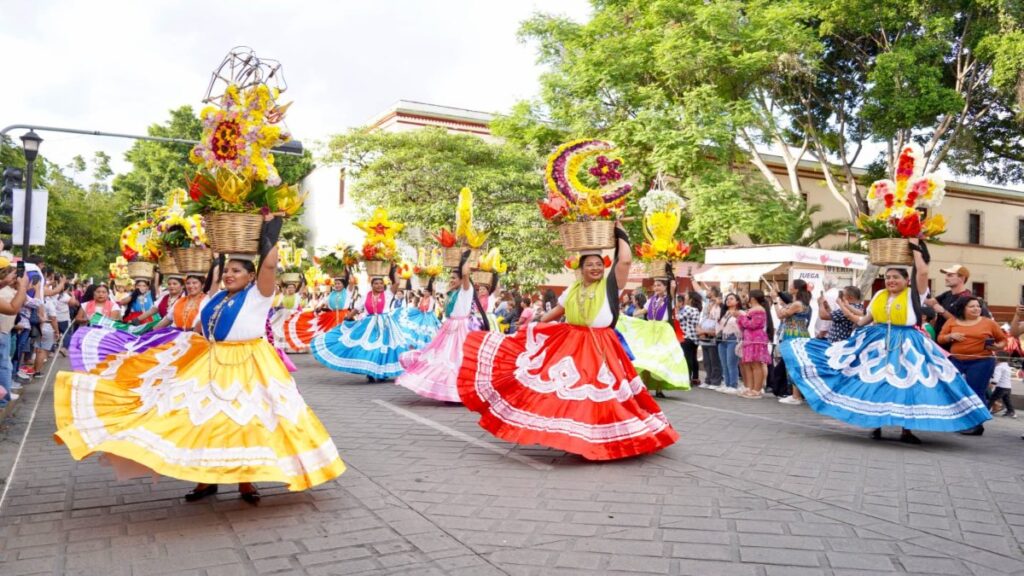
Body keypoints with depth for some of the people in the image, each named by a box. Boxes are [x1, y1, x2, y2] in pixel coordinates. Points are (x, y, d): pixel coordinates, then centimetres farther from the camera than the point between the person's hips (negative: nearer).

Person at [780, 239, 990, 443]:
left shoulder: (914, 295, -3)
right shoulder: (879, 295, 11)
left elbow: (923, 272, -18)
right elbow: (867, 318, 21)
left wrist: (916, 248, -9)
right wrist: (852, 332, 13)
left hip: (905, 345, -4)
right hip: (878, 343, 4)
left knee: (905, 384, -5)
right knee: (873, 383, 3)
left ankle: (907, 430, 5)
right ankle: (876, 425, 14)